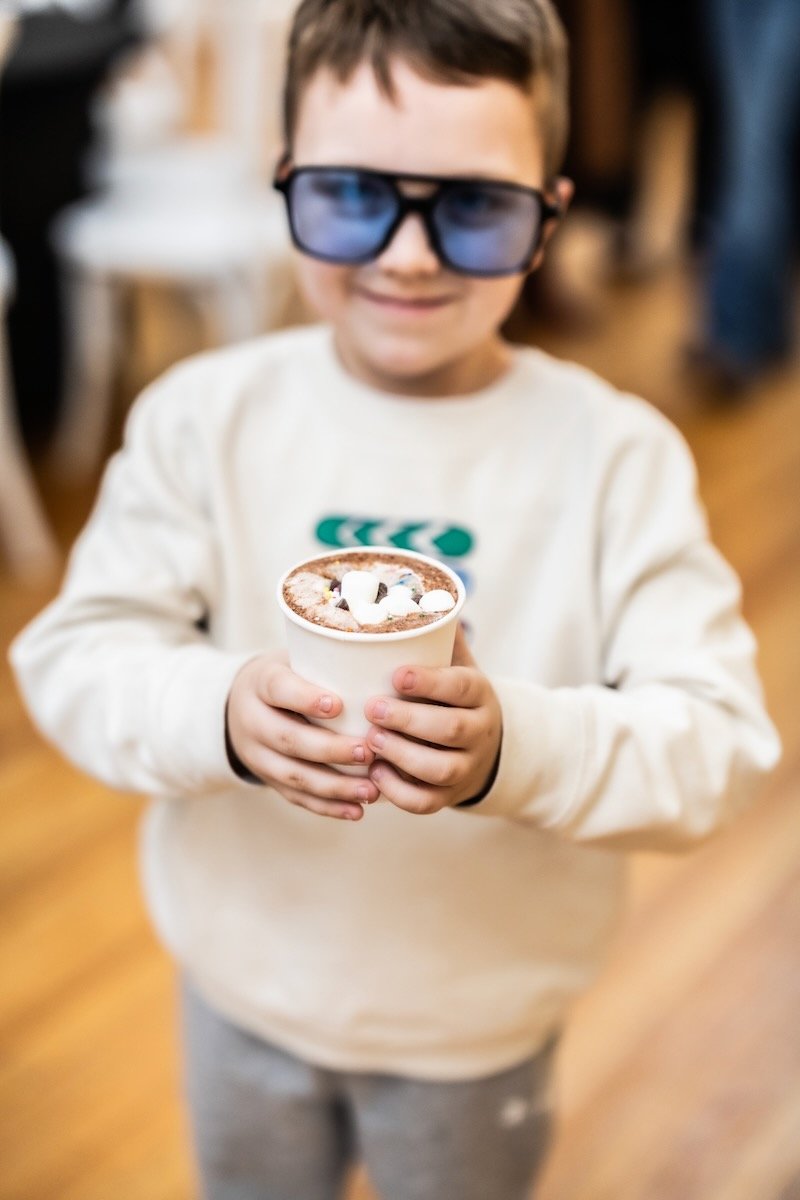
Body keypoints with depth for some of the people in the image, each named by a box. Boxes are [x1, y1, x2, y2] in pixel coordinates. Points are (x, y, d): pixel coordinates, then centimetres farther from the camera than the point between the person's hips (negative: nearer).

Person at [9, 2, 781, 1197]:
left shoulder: (620, 455, -18)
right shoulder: (204, 415, -13)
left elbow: (718, 742, -21)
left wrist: (519, 749, -40)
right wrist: (222, 714, -36)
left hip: (482, 1021, -1)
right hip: (244, 984, 2)